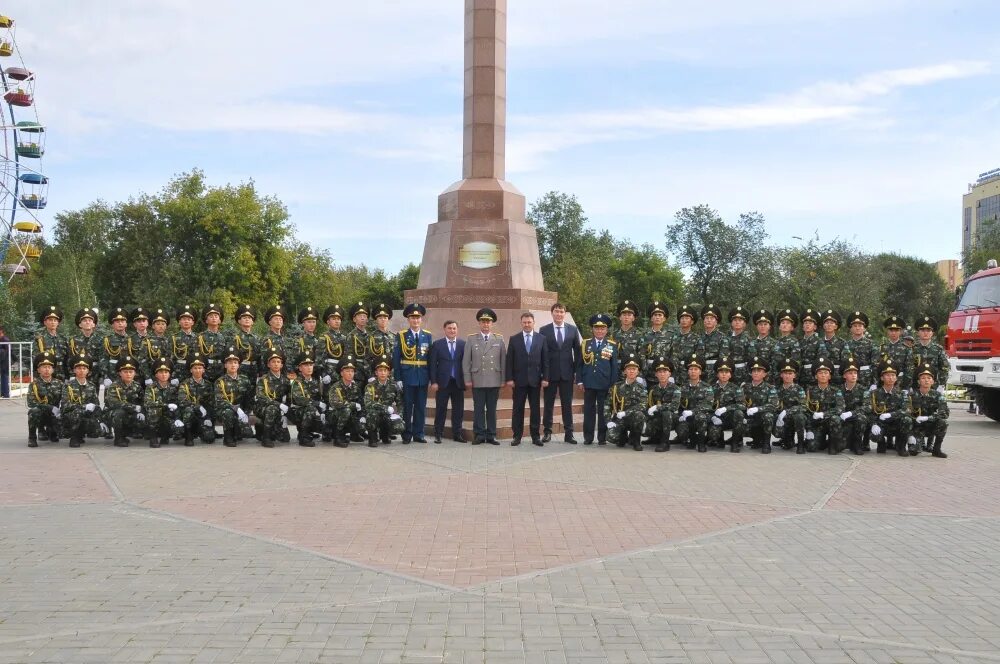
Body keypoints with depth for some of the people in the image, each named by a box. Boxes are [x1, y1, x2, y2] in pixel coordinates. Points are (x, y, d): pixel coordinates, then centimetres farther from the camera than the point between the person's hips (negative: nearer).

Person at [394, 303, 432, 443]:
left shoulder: (427, 336, 8)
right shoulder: (401, 336, 0)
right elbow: (396, 358, -2)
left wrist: (431, 377, 1)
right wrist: (398, 378, -9)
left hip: (423, 377, 2)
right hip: (407, 377, -2)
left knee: (421, 406, 6)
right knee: (407, 407, 3)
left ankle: (418, 434, 14)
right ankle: (407, 435, 11)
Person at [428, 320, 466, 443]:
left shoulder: (463, 344, 6)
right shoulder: (437, 344, 3)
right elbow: (432, 364, 1)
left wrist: (467, 380, -2)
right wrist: (433, 382, -6)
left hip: (458, 382, 2)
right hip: (443, 382, -1)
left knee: (458, 410, 4)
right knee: (441, 409, 2)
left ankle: (457, 434, 13)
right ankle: (438, 434, 10)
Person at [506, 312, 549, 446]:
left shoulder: (541, 339, 5)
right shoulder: (514, 339, 3)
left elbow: (545, 360, 4)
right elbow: (509, 360, 1)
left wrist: (545, 378, -3)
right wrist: (509, 378, -5)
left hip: (535, 379, 1)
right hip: (519, 379, 0)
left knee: (535, 408, 4)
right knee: (517, 409, 3)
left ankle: (535, 436, 11)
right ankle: (517, 436, 9)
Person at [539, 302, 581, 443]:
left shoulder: (573, 329, 6)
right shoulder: (544, 330, 1)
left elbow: (577, 351, 8)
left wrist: (576, 371, 2)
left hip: (567, 373, 1)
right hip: (550, 373, -1)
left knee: (567, 404, 4)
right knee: (548, 404, 6)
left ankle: (568, 434, 8)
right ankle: (547, 432, 15)